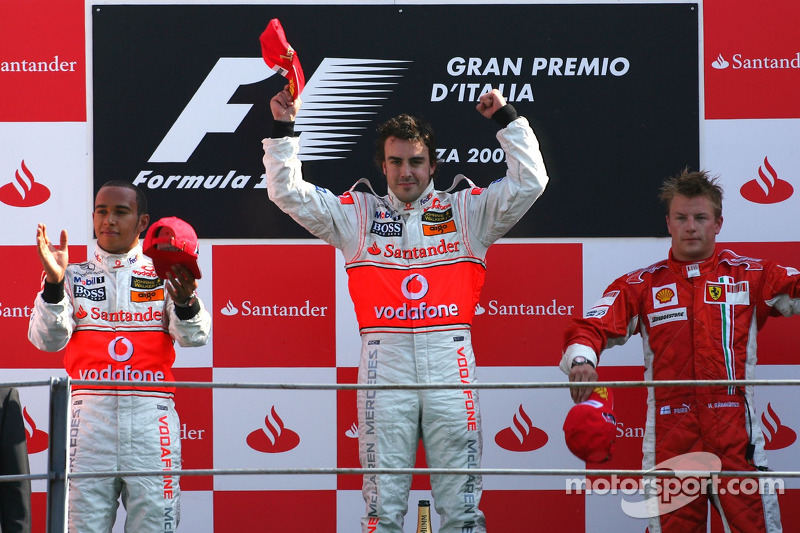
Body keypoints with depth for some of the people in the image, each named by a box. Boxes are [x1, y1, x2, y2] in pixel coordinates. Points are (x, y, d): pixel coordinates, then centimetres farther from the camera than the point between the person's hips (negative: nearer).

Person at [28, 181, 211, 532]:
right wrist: (54, 284, -16)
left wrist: (186, 302, -27)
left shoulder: (164, 276, 11)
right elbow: (47, 339, 0)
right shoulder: (75, 277, 14)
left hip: (151, 415, -1)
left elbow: (194, 336, -4)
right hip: (90, 412, 1)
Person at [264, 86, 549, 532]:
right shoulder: (358, 213, 16)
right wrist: (284, 131, 4)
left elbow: (529, 183, 7)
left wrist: (507, 120, 3)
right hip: (385, 361, 0)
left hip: (450, 361, 0)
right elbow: (288, 192, 12)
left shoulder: (467, 211, 14)